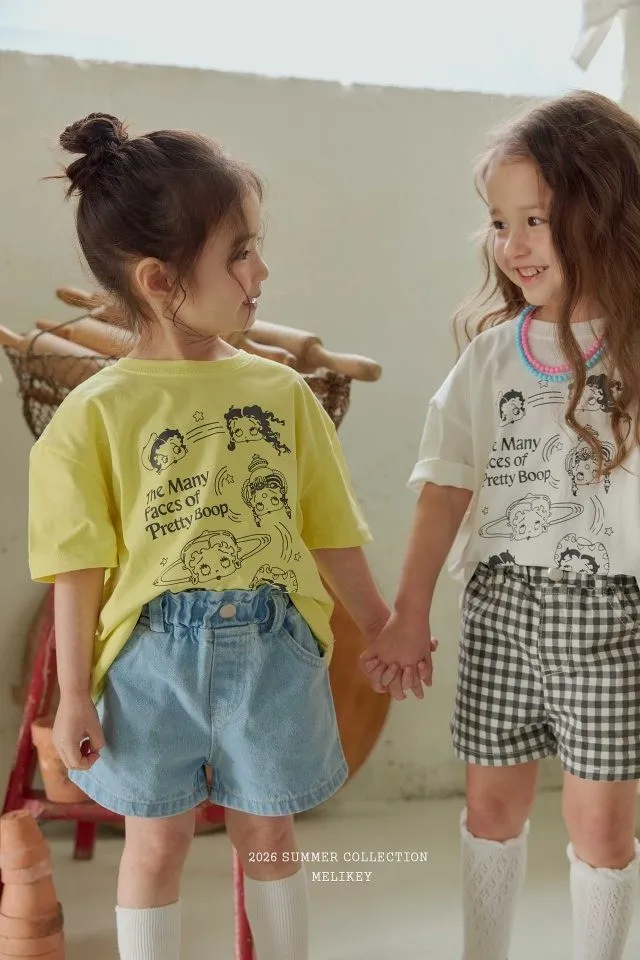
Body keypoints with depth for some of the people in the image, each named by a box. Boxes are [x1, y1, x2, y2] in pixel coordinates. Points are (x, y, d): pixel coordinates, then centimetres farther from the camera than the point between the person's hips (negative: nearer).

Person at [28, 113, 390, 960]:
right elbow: (80, 565, -8)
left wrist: (380, 625, 11)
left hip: (273, 649, 2)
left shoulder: (284, 392, -2)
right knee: (156, 842, 15)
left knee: (267, 833, 18)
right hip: (152, 656, -2)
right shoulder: (98, 412, -11)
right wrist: (75, 694, -5)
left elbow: (329, 530, 6)